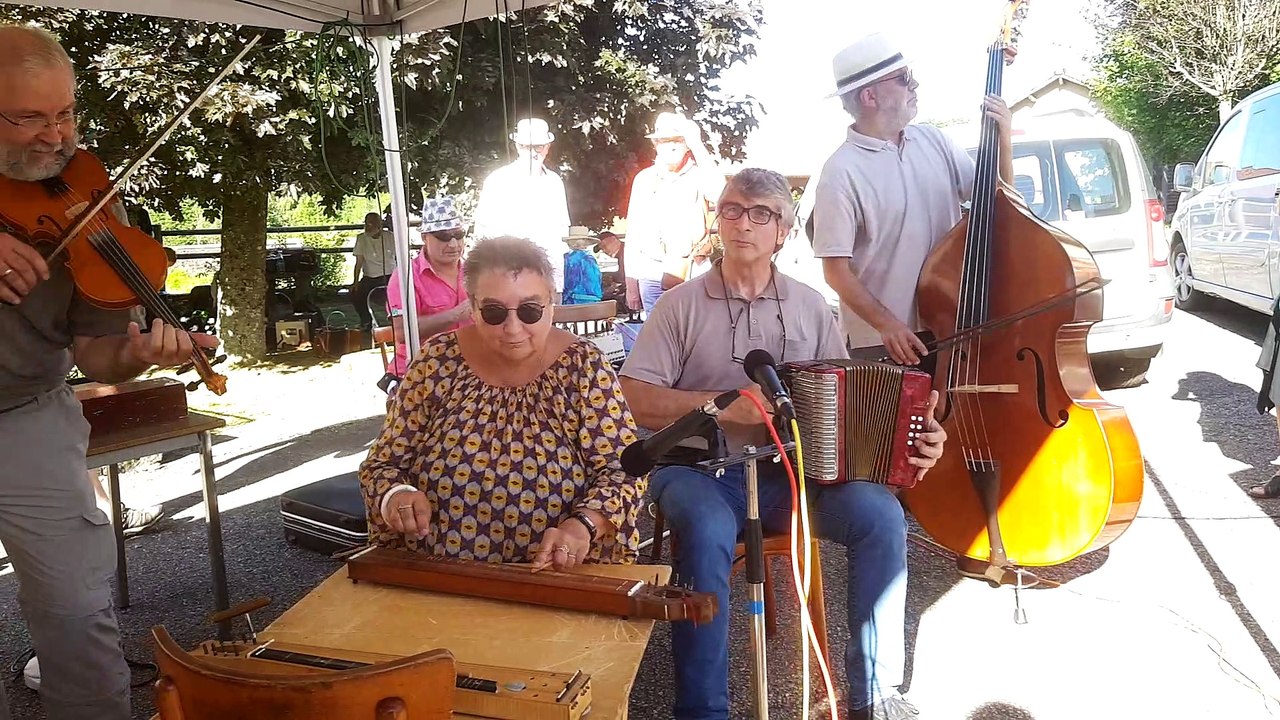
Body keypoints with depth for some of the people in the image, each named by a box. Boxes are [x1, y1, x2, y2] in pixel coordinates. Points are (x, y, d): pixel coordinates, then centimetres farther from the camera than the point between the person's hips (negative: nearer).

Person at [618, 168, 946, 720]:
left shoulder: (810, 307, 11)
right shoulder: (681, 304, 2)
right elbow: (638, 401, -5)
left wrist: (908, 441, -6)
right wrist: (722, 405, -15)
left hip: (791, 471, 3)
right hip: (699, 469, -3)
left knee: (879, 513, -22)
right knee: (707, 529, -36)